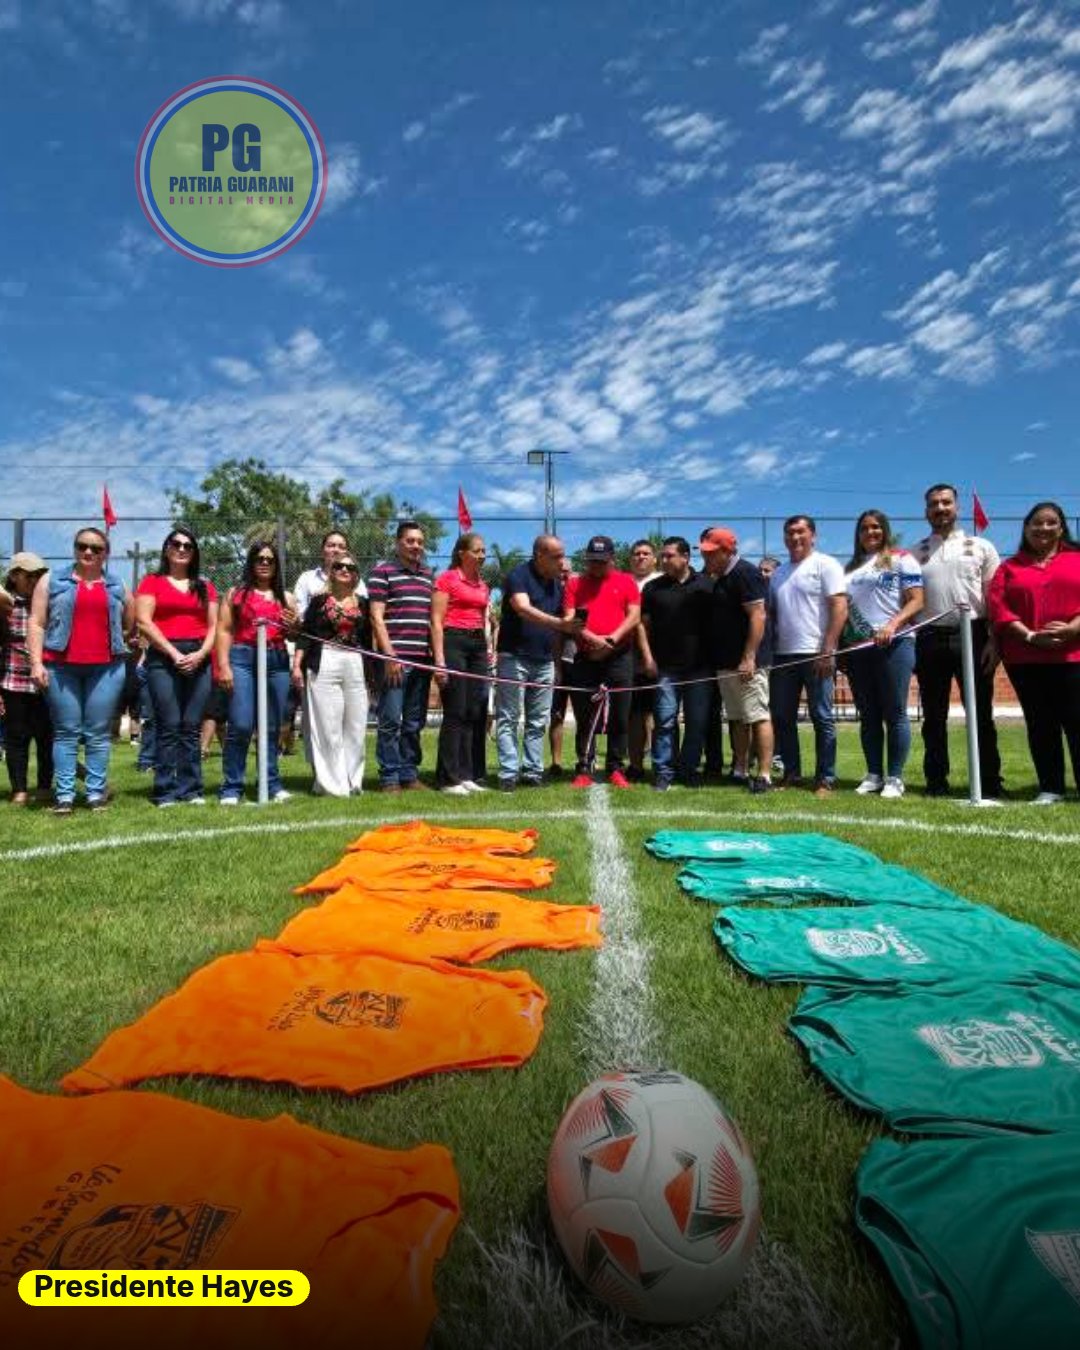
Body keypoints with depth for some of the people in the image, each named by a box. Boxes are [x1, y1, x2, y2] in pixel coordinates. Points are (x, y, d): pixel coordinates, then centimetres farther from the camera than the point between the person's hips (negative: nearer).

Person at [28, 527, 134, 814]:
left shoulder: (118, 586, 14)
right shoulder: (52, 580, 9)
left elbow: (131, 626, 21)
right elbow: (36, 623, 2)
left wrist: (114, 641, 9)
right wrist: (36, 662, -6)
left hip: (106, 667, 1)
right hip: (61, 666, -1)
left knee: (98, 733, 2)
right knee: (66, 732, 0)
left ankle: (96, 793, 7)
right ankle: (64, 795, 3)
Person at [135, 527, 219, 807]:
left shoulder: (205, 586, 17)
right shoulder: (152, 582, 8)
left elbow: (213, 625, 12)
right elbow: (144, 622, -3)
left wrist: (201, 653, -6)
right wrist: (174, 653, -11)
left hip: (198, 660, 3)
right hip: (163, 658, -3)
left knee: (191, 728, 3)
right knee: (169, 726, -6)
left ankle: (191, 789, 7)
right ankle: (166, 791, -1)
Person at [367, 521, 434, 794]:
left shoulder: (428, 575, 18)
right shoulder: (382, 571, 0)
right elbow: (376, 616, -6)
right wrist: (389, 655, -13)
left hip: (422, 659, 6)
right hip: (394, 658, -6)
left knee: (414, 722, 10)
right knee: (391, 720, -3)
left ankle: (409, 774, 18)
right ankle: (389, 778, 4)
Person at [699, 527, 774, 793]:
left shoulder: (745, 573, -12)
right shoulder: (720, 578, 16)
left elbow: (758, 616, -19)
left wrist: (749, 658, -23)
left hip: (745, 661, -10)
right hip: (724, 662, 10)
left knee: (757, 716, -8)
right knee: (737, 719, 13)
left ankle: (764, 775, -6)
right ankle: (741, 771, 20)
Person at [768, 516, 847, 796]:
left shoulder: (825, 565, -3)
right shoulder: (779, 573, 17)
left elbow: (840, 608, -10)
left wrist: (828, 650, -17)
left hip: (815, 654, -7)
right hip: (783, 655, 7)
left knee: (822, 718, -1)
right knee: (782, 717, 8)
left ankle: (825, 779, 5)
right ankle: (791, 774, 19)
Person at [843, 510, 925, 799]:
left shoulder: (901, 559, 4)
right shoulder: (851, 567, 19)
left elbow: (916, 601, -4)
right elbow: (842, 608, 19)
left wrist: (892, 625, -19)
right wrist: (838, 645, 8)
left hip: (893, 644, -5)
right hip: (857, 647, 5)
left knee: (894, 714, -4)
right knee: (868, 715, 8)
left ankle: (895, 778, 1)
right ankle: (873, 775, 14)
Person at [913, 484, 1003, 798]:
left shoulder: (981, 547, 8)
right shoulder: (915, 554, 11)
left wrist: (995, 641, -7)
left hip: (972, 635, -1)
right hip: (930, 639, 1)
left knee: (981, 714, 2)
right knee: (934, 716, 5)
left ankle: (990, 782, 8)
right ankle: (936, 782, 11)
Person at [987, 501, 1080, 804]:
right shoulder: (1009, 567, 12)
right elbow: (997, 606, 0)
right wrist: (1029, 636, -13)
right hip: (1024, 657, 1)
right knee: (1040, 723, 5)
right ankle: (1051, 788, 11)